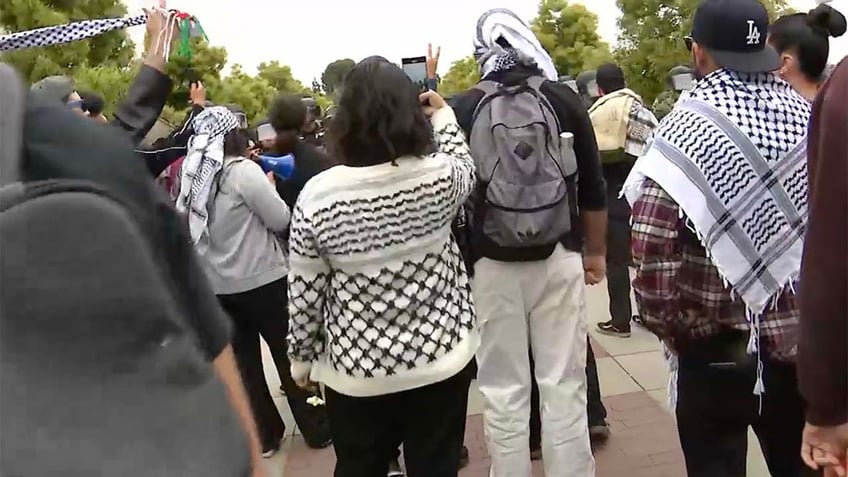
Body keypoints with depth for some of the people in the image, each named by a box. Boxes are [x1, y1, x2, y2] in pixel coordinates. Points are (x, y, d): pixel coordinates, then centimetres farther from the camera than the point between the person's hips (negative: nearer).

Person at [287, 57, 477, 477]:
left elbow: (304, 293, -8)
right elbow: (463, 168, 13)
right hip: (442, 355, 1)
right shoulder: (440, 174, -14)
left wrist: (301, 357, 7)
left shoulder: (317, 195, -15)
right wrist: (443, 114, 24)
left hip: (356, 369, 0)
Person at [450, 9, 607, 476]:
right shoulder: (566, 100, 2)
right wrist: (595, 250, 17)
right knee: (563, 386, 10)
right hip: (557, 259, 1)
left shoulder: (460, 110, -2)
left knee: (504, 392, 9)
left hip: (491, 265, -1)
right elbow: (593, 189, 6)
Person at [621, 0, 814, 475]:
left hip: (718, 348, -4)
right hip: (807, 342, 4)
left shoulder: (686, 130, -14)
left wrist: (670, 327, -7)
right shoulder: (812, 119, -1)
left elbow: (652, 249, -22)